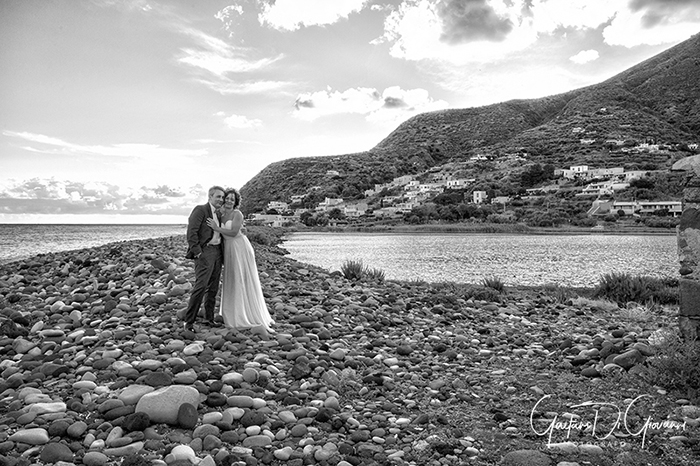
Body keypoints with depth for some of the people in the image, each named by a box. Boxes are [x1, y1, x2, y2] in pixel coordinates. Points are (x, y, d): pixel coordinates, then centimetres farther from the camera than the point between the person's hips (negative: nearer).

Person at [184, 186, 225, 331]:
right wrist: (197, 252, -17)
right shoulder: (200, 210, -4)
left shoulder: (218, 214, 20)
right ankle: (189, 321, -8)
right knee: (200, 286, -14)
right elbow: (191, 232, -13)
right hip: (204, 252, -8)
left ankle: (209, 318, 20)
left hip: (217, 252, 8)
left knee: (213, 288, 10)